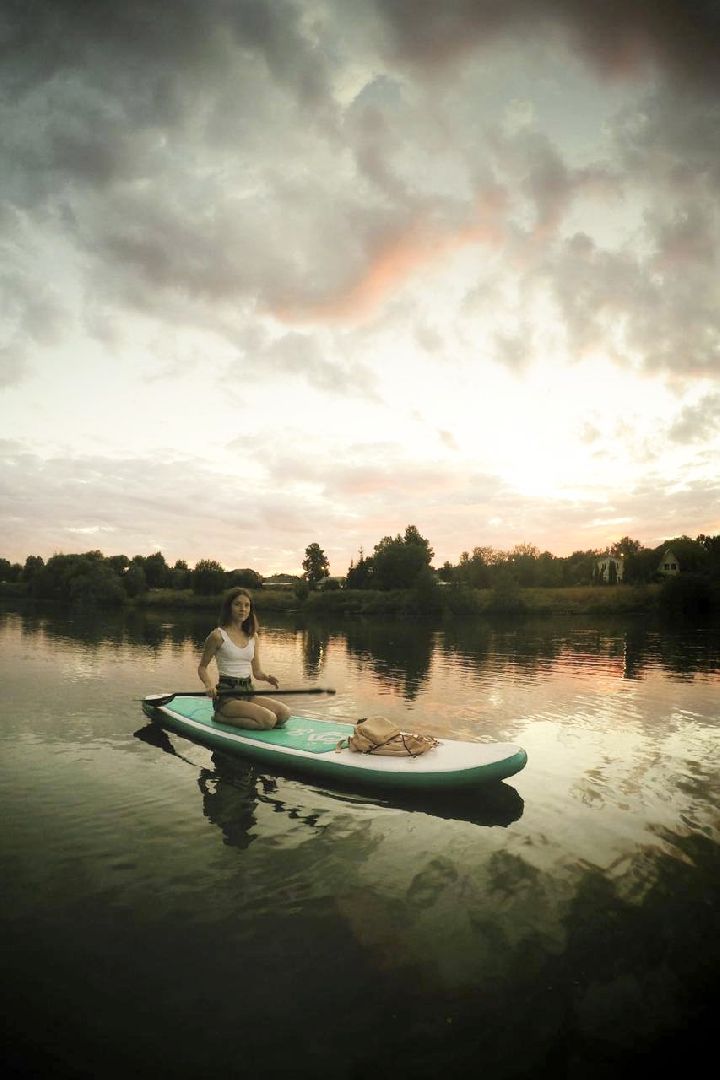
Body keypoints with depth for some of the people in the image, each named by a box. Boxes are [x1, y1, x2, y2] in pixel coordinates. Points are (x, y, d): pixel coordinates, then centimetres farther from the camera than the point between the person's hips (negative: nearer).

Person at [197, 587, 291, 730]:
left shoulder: (253, 636, 11)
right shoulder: (218, 635, -5)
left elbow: (257, 672, 12)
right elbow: (202, 667, 3)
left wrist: (267, 677, -11)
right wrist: (209, 684, -18)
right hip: (227, 695, -7)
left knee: (284, 713, -15)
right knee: (269, 719, -26)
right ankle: (221, 717, -4)